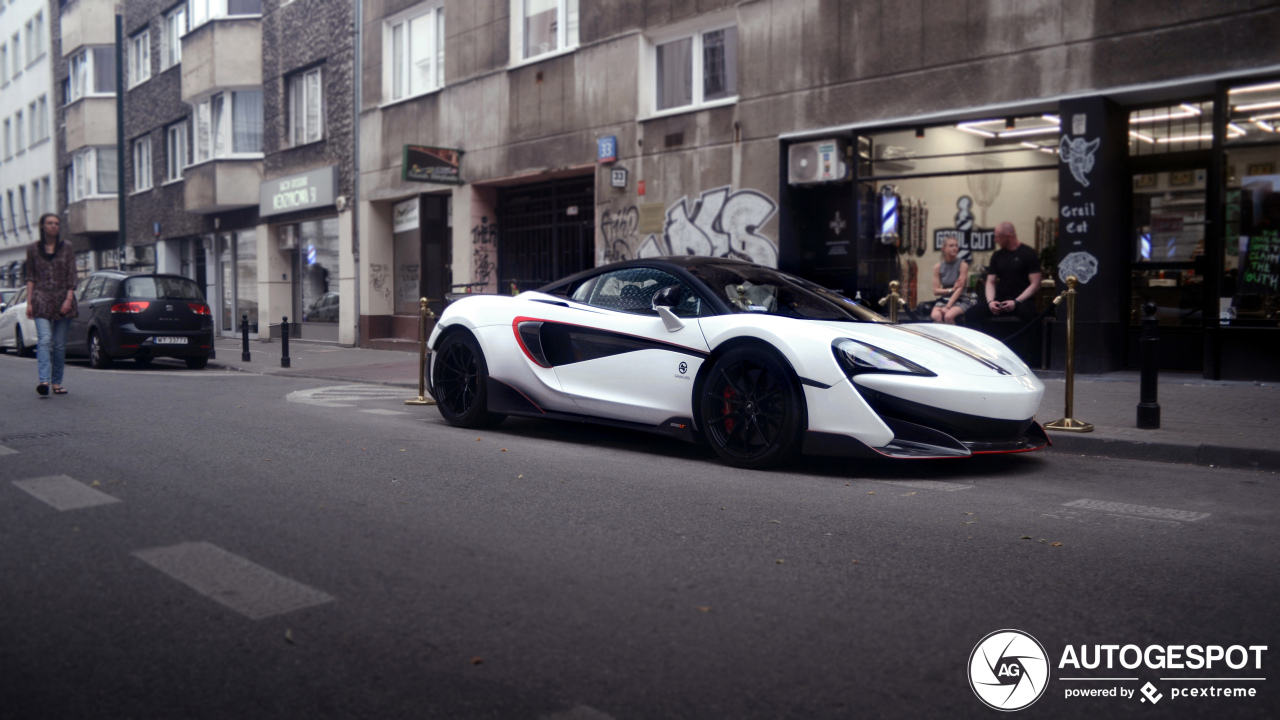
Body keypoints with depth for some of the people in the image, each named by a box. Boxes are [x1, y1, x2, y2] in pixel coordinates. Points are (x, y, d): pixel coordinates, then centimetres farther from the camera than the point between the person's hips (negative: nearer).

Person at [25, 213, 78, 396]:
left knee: (60, 344, 3)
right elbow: (30, 277, 9)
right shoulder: (33, 248, 8)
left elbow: (72, 276, 4)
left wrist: (69, 299, -7)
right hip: (41, 300, -1)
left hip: (63, 300, 1)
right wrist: (29, 302, 1)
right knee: (44, 340, -17)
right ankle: (44, 381, -27)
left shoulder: (66, 247, 8)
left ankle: (57, 383, 12)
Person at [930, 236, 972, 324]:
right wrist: (951, 289, -13)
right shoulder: (938, 267, 5)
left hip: (960, 300, -2)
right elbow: (936, 291, 4)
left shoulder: (963, 265, -3)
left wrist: (947, 307, -20)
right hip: (943, 299, 2)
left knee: (948, 316, -33)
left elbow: (960, 288, -11)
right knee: (936, 316, -30)